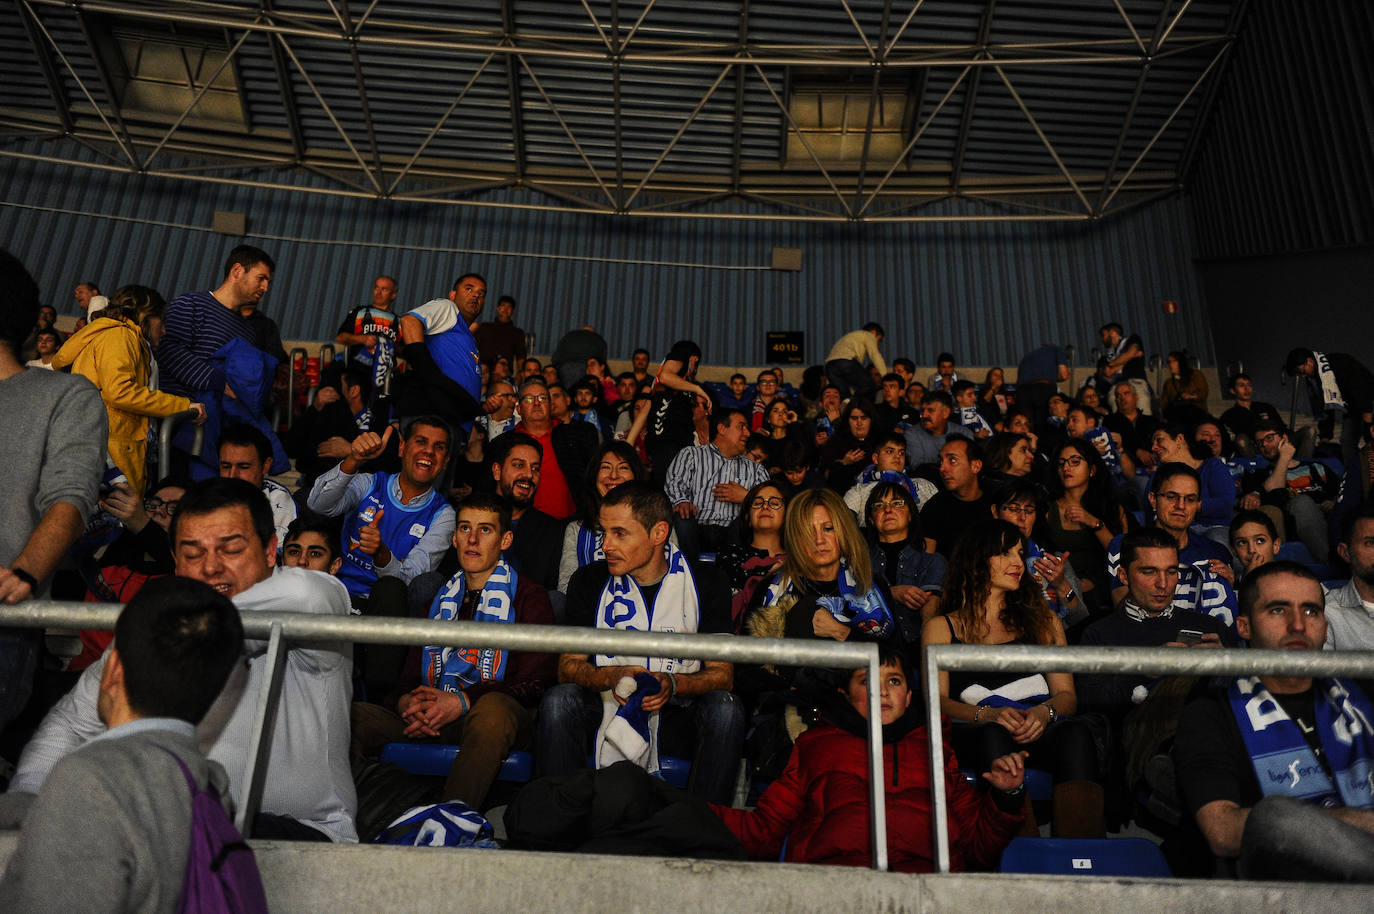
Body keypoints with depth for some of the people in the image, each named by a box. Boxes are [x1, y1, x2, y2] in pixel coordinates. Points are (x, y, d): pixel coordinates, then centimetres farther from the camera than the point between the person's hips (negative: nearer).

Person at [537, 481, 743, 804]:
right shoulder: (589, 581, -1)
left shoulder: (706, 583, -4)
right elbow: (568, 666, -2)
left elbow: (723, 673, -7)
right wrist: (611, 676, -24)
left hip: (675, 716, -1)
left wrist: (672, 684, -27)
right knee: (558, 700, -27)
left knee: (726, 708, -29)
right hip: (607, 709, 1)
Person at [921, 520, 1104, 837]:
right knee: (995, 735, -38)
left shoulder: (1044, 620, 29)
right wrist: (987, 714, -16)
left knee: (1076, 733, -33)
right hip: (975, 735, -2)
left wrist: (1045, 712, -9)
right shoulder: (941, 627, 20)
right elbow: (936, 698, 5)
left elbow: (1067, 694, 17)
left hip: (1040, 728, 2)